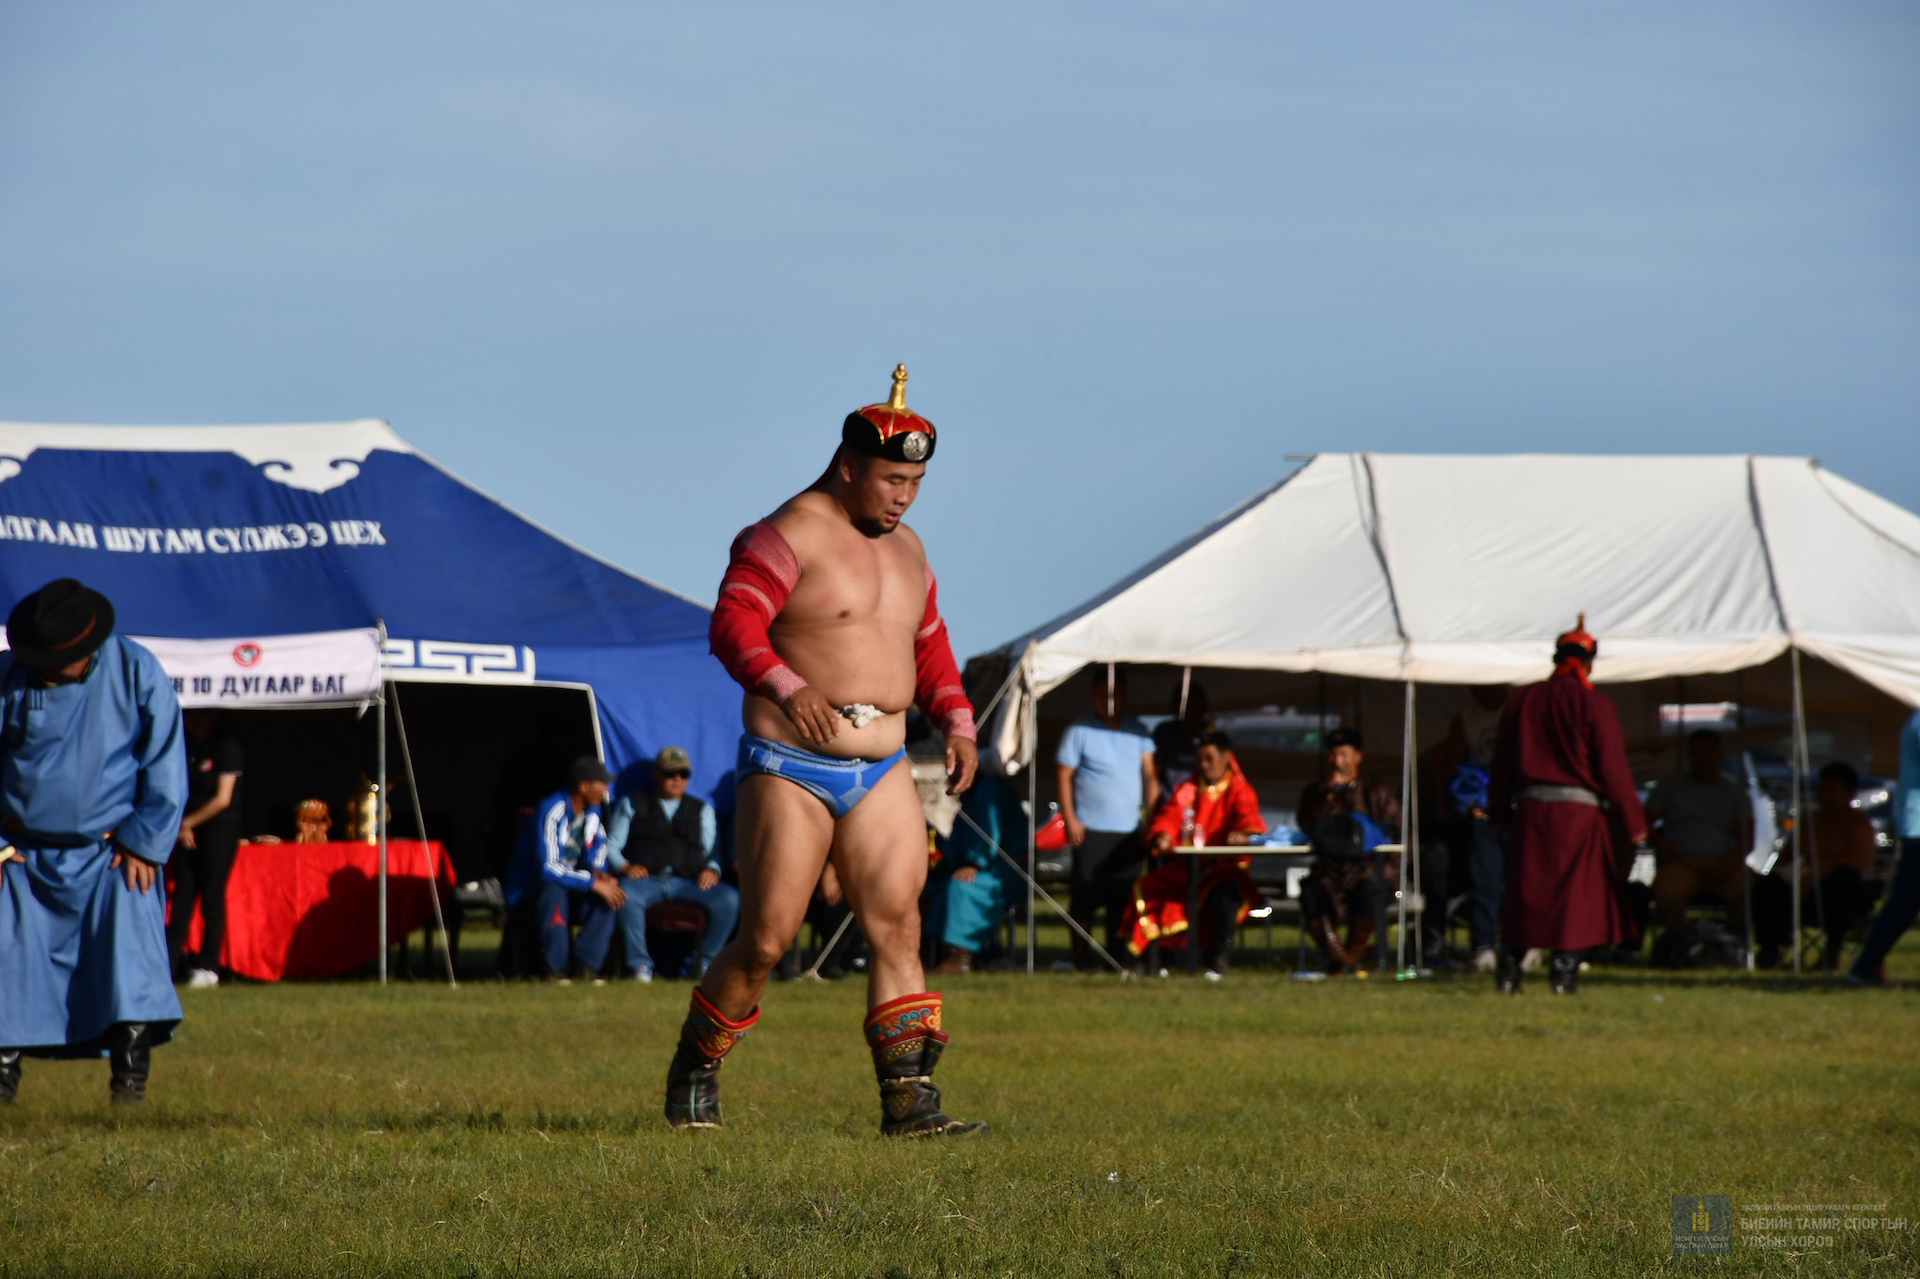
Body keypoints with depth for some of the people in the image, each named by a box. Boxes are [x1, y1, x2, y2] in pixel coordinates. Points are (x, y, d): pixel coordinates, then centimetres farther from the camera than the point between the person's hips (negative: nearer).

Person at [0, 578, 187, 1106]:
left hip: (111, 857, -2)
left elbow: (165, 765, -1)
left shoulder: (136, 673, -7)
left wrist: (145, 843, -6)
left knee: (129, 958, -13)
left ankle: (130, 1076, -11)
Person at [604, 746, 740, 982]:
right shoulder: (631, 805, 21)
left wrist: (711, 869, -6)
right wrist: (624, 867, -9)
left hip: (688, 882, 2)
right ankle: (640, 964, -26)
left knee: (729, 898, -26)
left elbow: (711, 848, 17)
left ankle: (706, 962, -10)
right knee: (627, 894, -39)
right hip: (646, 880, -2)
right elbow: (612, 845, 13)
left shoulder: (702, 810, 27)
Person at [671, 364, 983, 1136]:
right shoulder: (789, 536, -9)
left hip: (881, 769, 6)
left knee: (897, 924, -7)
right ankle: (693, 1073, 17)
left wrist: (955, 722, 9)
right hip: (789, 764, -6)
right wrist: (788, 689, -37)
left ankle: (909, 1099, -10)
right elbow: (733, 623, -21)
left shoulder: (906, 550, 16)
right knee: (766, 940, -3)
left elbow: (929, 646, 25)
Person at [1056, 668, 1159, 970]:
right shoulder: (1079, 731, 2)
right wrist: (1070, 819, -7)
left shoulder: (1138, 732, 13)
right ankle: (1081, 954, 3)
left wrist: (1151, 813, 0)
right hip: (1091, 829, -3)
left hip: (1128, 830, 3)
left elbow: (1150, 775, 12)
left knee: (1122, 898, 3)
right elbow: (1064, 776, 1)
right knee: (1086, 896, -4)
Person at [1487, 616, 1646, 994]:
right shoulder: (1593, 704, -6)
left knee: (1526, 891, 9)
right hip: (1579, 812, -4)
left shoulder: (1522, 700, 7)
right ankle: (1565, 968, -2)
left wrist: (1499, 814, 21)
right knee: (1577, 891, 3)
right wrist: (1633, 821, -1)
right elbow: (1612, 767, -7)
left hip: (1530, 808, 4)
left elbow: (1502, 763, 12)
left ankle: (1509, 967, 4)